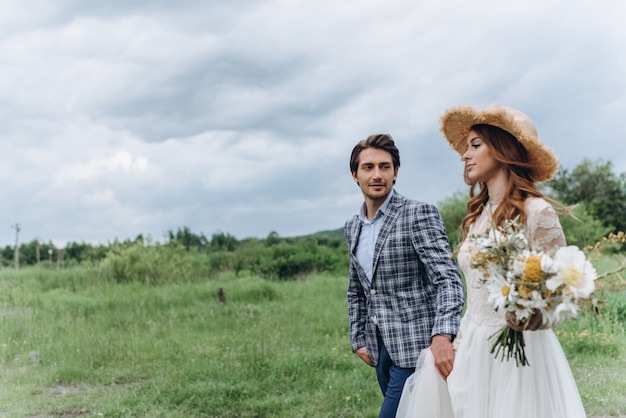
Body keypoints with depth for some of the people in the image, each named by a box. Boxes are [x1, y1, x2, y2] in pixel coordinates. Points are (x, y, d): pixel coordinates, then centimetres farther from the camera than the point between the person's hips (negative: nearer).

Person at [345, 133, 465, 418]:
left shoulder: (419, 214, -10)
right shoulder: (352, 227, 11)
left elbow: (448, 278, -19)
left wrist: (443, 334, -32)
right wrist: (358, 339, 14)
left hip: (416, 345, -7)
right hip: (380, 348, 7)